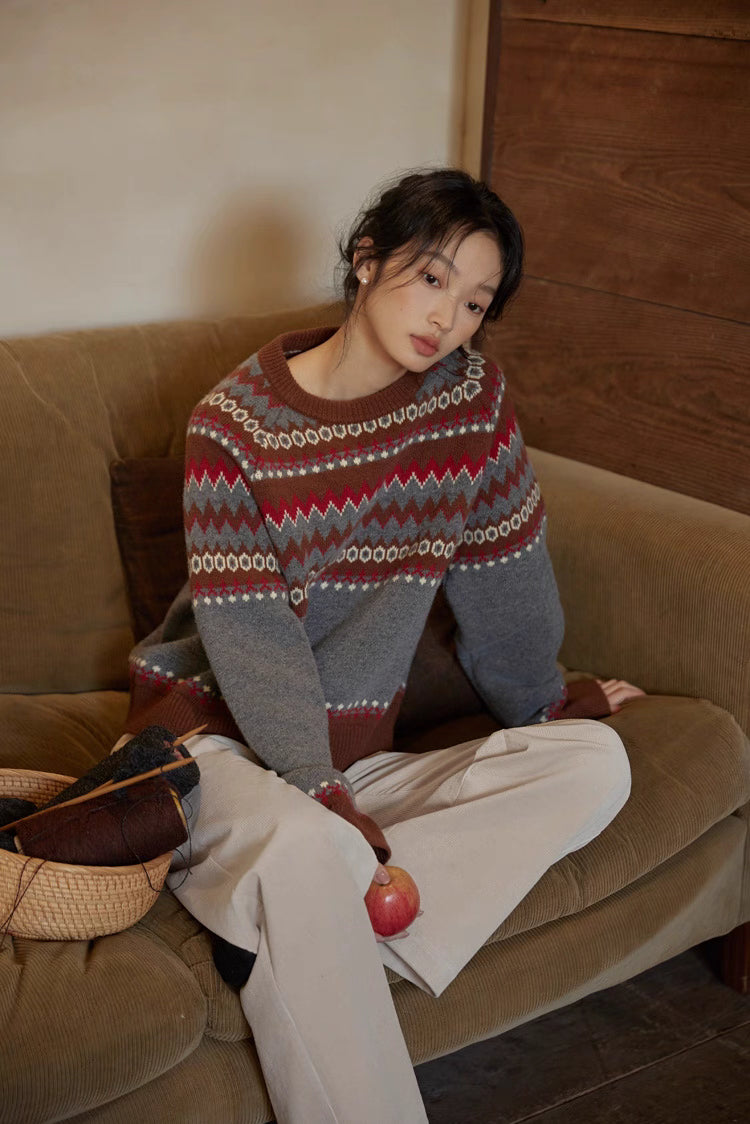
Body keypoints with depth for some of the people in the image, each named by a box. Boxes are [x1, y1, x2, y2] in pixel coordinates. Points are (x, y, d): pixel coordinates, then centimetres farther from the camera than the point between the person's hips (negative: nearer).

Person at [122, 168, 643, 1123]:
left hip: (353, 751, 5)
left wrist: (542, 707, 19)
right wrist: (324, 796, -24)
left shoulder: (472, 394, -1)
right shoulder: (235, 419, -12)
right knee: (303, 846, -39)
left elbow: (504, 574, 9)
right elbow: (249, 637, -17)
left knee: (594, 761, -16)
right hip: (216, 730, -5)